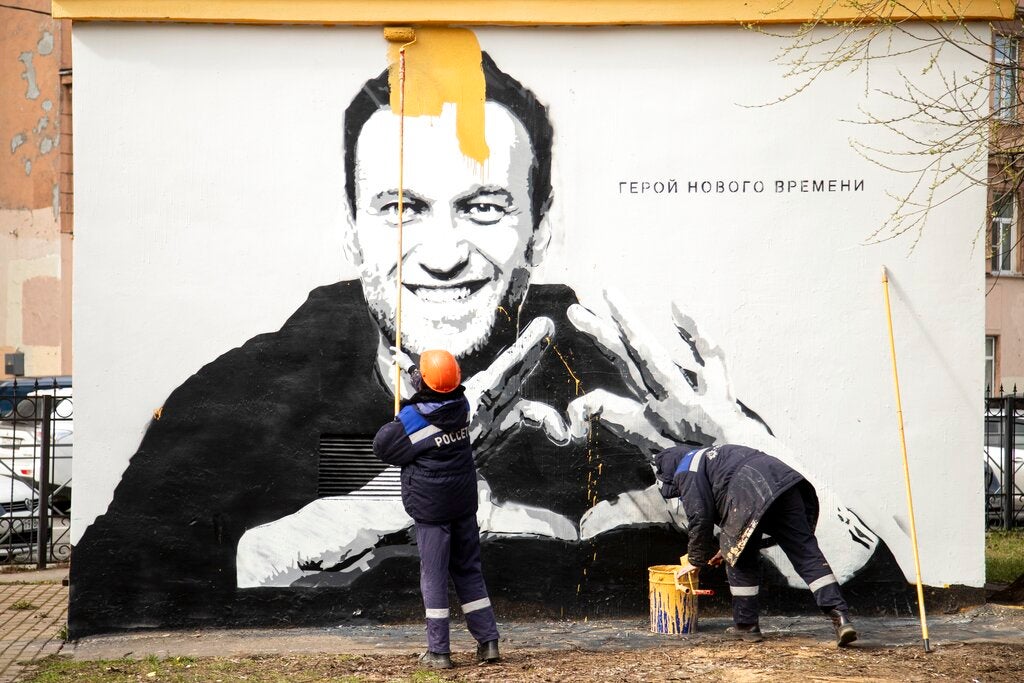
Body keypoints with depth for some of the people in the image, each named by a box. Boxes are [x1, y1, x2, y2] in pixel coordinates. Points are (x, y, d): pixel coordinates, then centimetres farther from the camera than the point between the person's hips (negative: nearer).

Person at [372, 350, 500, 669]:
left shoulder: (412, 418, -18)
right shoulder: (461, 407, -3)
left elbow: (381, 447, -3)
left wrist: (398, 418, 8)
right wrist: (413, 406, 13)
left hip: (431, 507, -5)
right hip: (464, 503, 5)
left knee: (434, 576, 2)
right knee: (469, 571, 14)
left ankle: (438, 651, 4)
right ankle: (488, 640, 13)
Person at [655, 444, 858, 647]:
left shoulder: (686, 472, 16)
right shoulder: (709, 456, 42)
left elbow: (700, 518, 6)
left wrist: (697, 561, 18)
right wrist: (728, 547, 48)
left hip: (752, 498, -7)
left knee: (740, 561, 14)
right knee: (806, 554, 0)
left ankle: (746, 625, 20)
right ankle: (839, 615, -13)